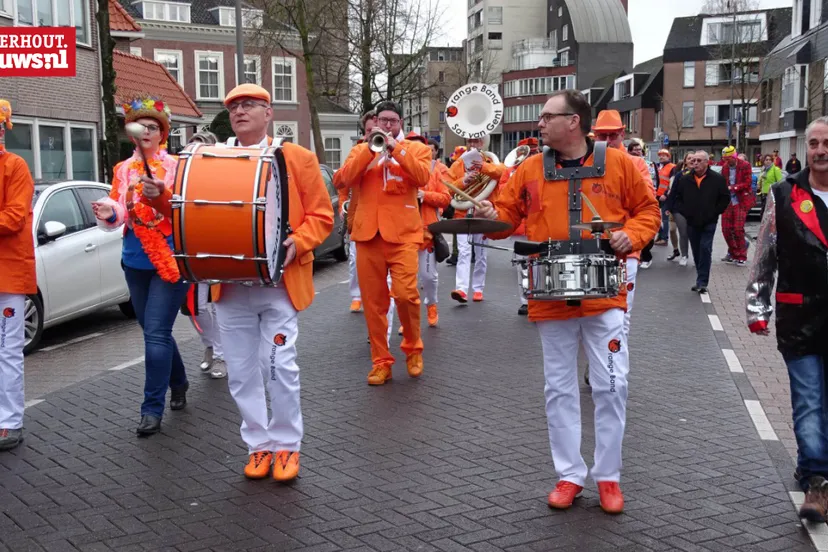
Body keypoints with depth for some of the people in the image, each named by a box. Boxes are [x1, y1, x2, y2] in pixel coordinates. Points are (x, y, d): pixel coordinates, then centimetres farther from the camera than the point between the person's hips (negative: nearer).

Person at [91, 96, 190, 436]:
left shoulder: (176, 166, -3)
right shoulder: (123, 169, 9)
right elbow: (119, 213, 0)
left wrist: (162, 196, -28)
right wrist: (109, 212, -23)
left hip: (170, 259, -5)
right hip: (135, 261, 5)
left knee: (156, 333, -10)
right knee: (154, 331, 15)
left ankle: (152, 409, -3)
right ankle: (178, 383, 36)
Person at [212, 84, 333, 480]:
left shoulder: (297, 158, 1)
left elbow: (321, 215, 1)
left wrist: (297, 243, -16)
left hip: (279, 281, -3)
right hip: (230, 283, 3)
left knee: (279, 366, -4)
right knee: (241, 371, 8)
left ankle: (286, 445, 14)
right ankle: (258, 445, 23)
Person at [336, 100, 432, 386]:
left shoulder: (417, 148, 9)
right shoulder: (361, 149, 14)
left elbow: (422, 177, -11)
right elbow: (346, 179, -3)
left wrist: (395, 148, -12)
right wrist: (370, 148, -10)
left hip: (403, 233, -2)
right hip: (368, 233, 3)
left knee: (405, 293, -15)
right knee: (373, 301, 3)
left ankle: (413, 348, 9)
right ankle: (381, 360, 13)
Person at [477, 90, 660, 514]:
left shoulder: (618, 163, 0)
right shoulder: (530, 169, 5)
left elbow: (647, 210, 7)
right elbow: (508, 215, 7)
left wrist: (631, 236, -11)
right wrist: (490, 217, -14)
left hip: (604, 294, -2)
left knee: (610, 386, 1)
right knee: (559, 389, 9)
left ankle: (608, 476, 18)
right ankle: (569, 474, 22)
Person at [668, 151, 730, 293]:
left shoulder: (718, 179, -4)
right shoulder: (684, 179, 3)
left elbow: (725, 198, 3)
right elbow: (676, 197, 13)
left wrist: (714, 212, -4)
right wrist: (683, 211, 2)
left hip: (709, 223, -3)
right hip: (691, 222, 3)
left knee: (705, 250, -11)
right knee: (696, 252, 9)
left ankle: (702, 282, -9)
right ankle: (702, 280, 21)